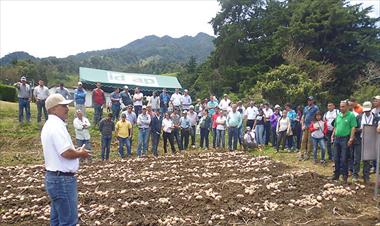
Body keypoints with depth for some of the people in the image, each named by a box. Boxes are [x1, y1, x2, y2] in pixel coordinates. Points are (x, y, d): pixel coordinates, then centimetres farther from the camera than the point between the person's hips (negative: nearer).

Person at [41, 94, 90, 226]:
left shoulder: (50, 125, 13)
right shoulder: (57, 126, -20)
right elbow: (66, 153, -28)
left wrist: (76, 151, 11)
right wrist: (81, 154, -10)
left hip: (54, 177, 11)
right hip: (62, 179, -11)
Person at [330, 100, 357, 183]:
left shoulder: (351, 115, -8)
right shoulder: (338, 115, 12)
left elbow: (353, 128, -13)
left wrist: (351, 139, -18)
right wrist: (333, 135, 11)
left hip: (345, 139, -6)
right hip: (337, 138, 6)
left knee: (344, 159, -2)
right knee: (336, 158, 12)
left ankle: (345, 176, 8)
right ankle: (337, 174, 22)